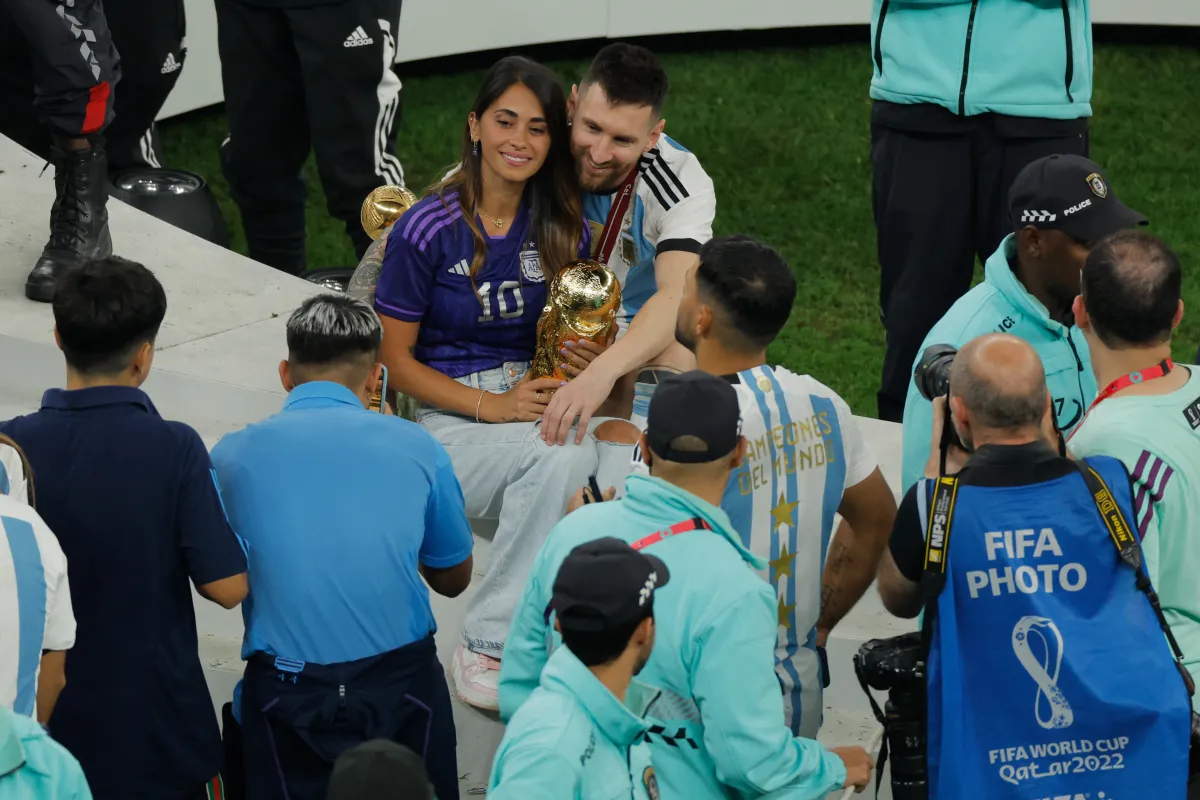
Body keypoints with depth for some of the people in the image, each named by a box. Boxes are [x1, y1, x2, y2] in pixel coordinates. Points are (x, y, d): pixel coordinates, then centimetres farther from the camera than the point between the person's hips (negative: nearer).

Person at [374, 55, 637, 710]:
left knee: (625, 453, -30)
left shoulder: (562, 229, 6)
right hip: (451, 419, -4)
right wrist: (492, 407, -17)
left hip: (540, 405, 4)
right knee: (560, 453, -35)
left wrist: (592, 367, -9)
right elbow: (395, 360, -4)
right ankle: (485, 647, -23)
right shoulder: (428, 229, -8)